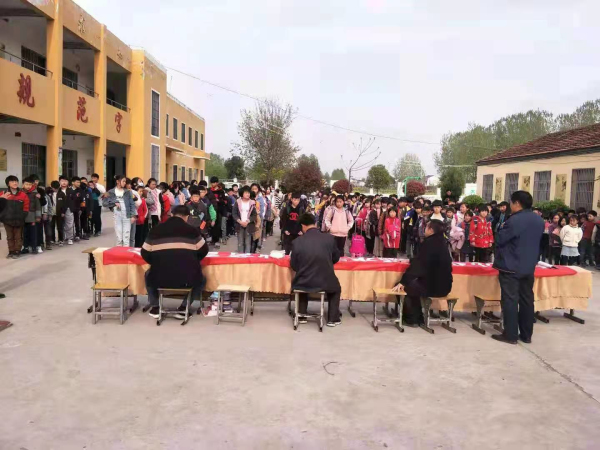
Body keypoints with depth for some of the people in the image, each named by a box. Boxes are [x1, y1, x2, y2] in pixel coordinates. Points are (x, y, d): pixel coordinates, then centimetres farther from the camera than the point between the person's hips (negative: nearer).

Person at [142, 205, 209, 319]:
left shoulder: (156, 229, 4)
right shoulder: (192, 230, 0)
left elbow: (145, 253, 11)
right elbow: (203, 251, 10)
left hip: (159, 280, 2)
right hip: (187, 280, -2)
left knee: (149, 275, 37)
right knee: (201, 279, 32)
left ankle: (155, 307, 32)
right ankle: (183, 308, 21)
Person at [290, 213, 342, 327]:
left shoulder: (297, 241, -11)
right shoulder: (329, 238, -9)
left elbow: (294, 266, 0)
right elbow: (336, 258, 7)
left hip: (303, 283, 0)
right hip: (326, 282, 0)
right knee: (336, 287, 34)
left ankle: (301, 315, 33)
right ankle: (333, 319, 30)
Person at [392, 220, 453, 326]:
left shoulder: (429, 243, -17)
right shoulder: (441, 242, 9)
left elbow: (418, 265, -18)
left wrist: (402, 282, -14)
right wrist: (411, 260, 33)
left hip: (433, 286, -8)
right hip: (443, 284, 8)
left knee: (402, 287, 11)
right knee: (412, 284, 27)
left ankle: (412, 319, 18)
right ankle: (417, 317, 28)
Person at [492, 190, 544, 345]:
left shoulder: (514, 220, -18)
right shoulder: (539, 220, 8)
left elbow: (500, 240, -13)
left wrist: (502, 228, 2)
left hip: (511, 266, -7)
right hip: (529, 266, 8)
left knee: (510, 300, -1)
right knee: (527, 300, 12)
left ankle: (510, 335, 3)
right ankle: (526, 335, 19)